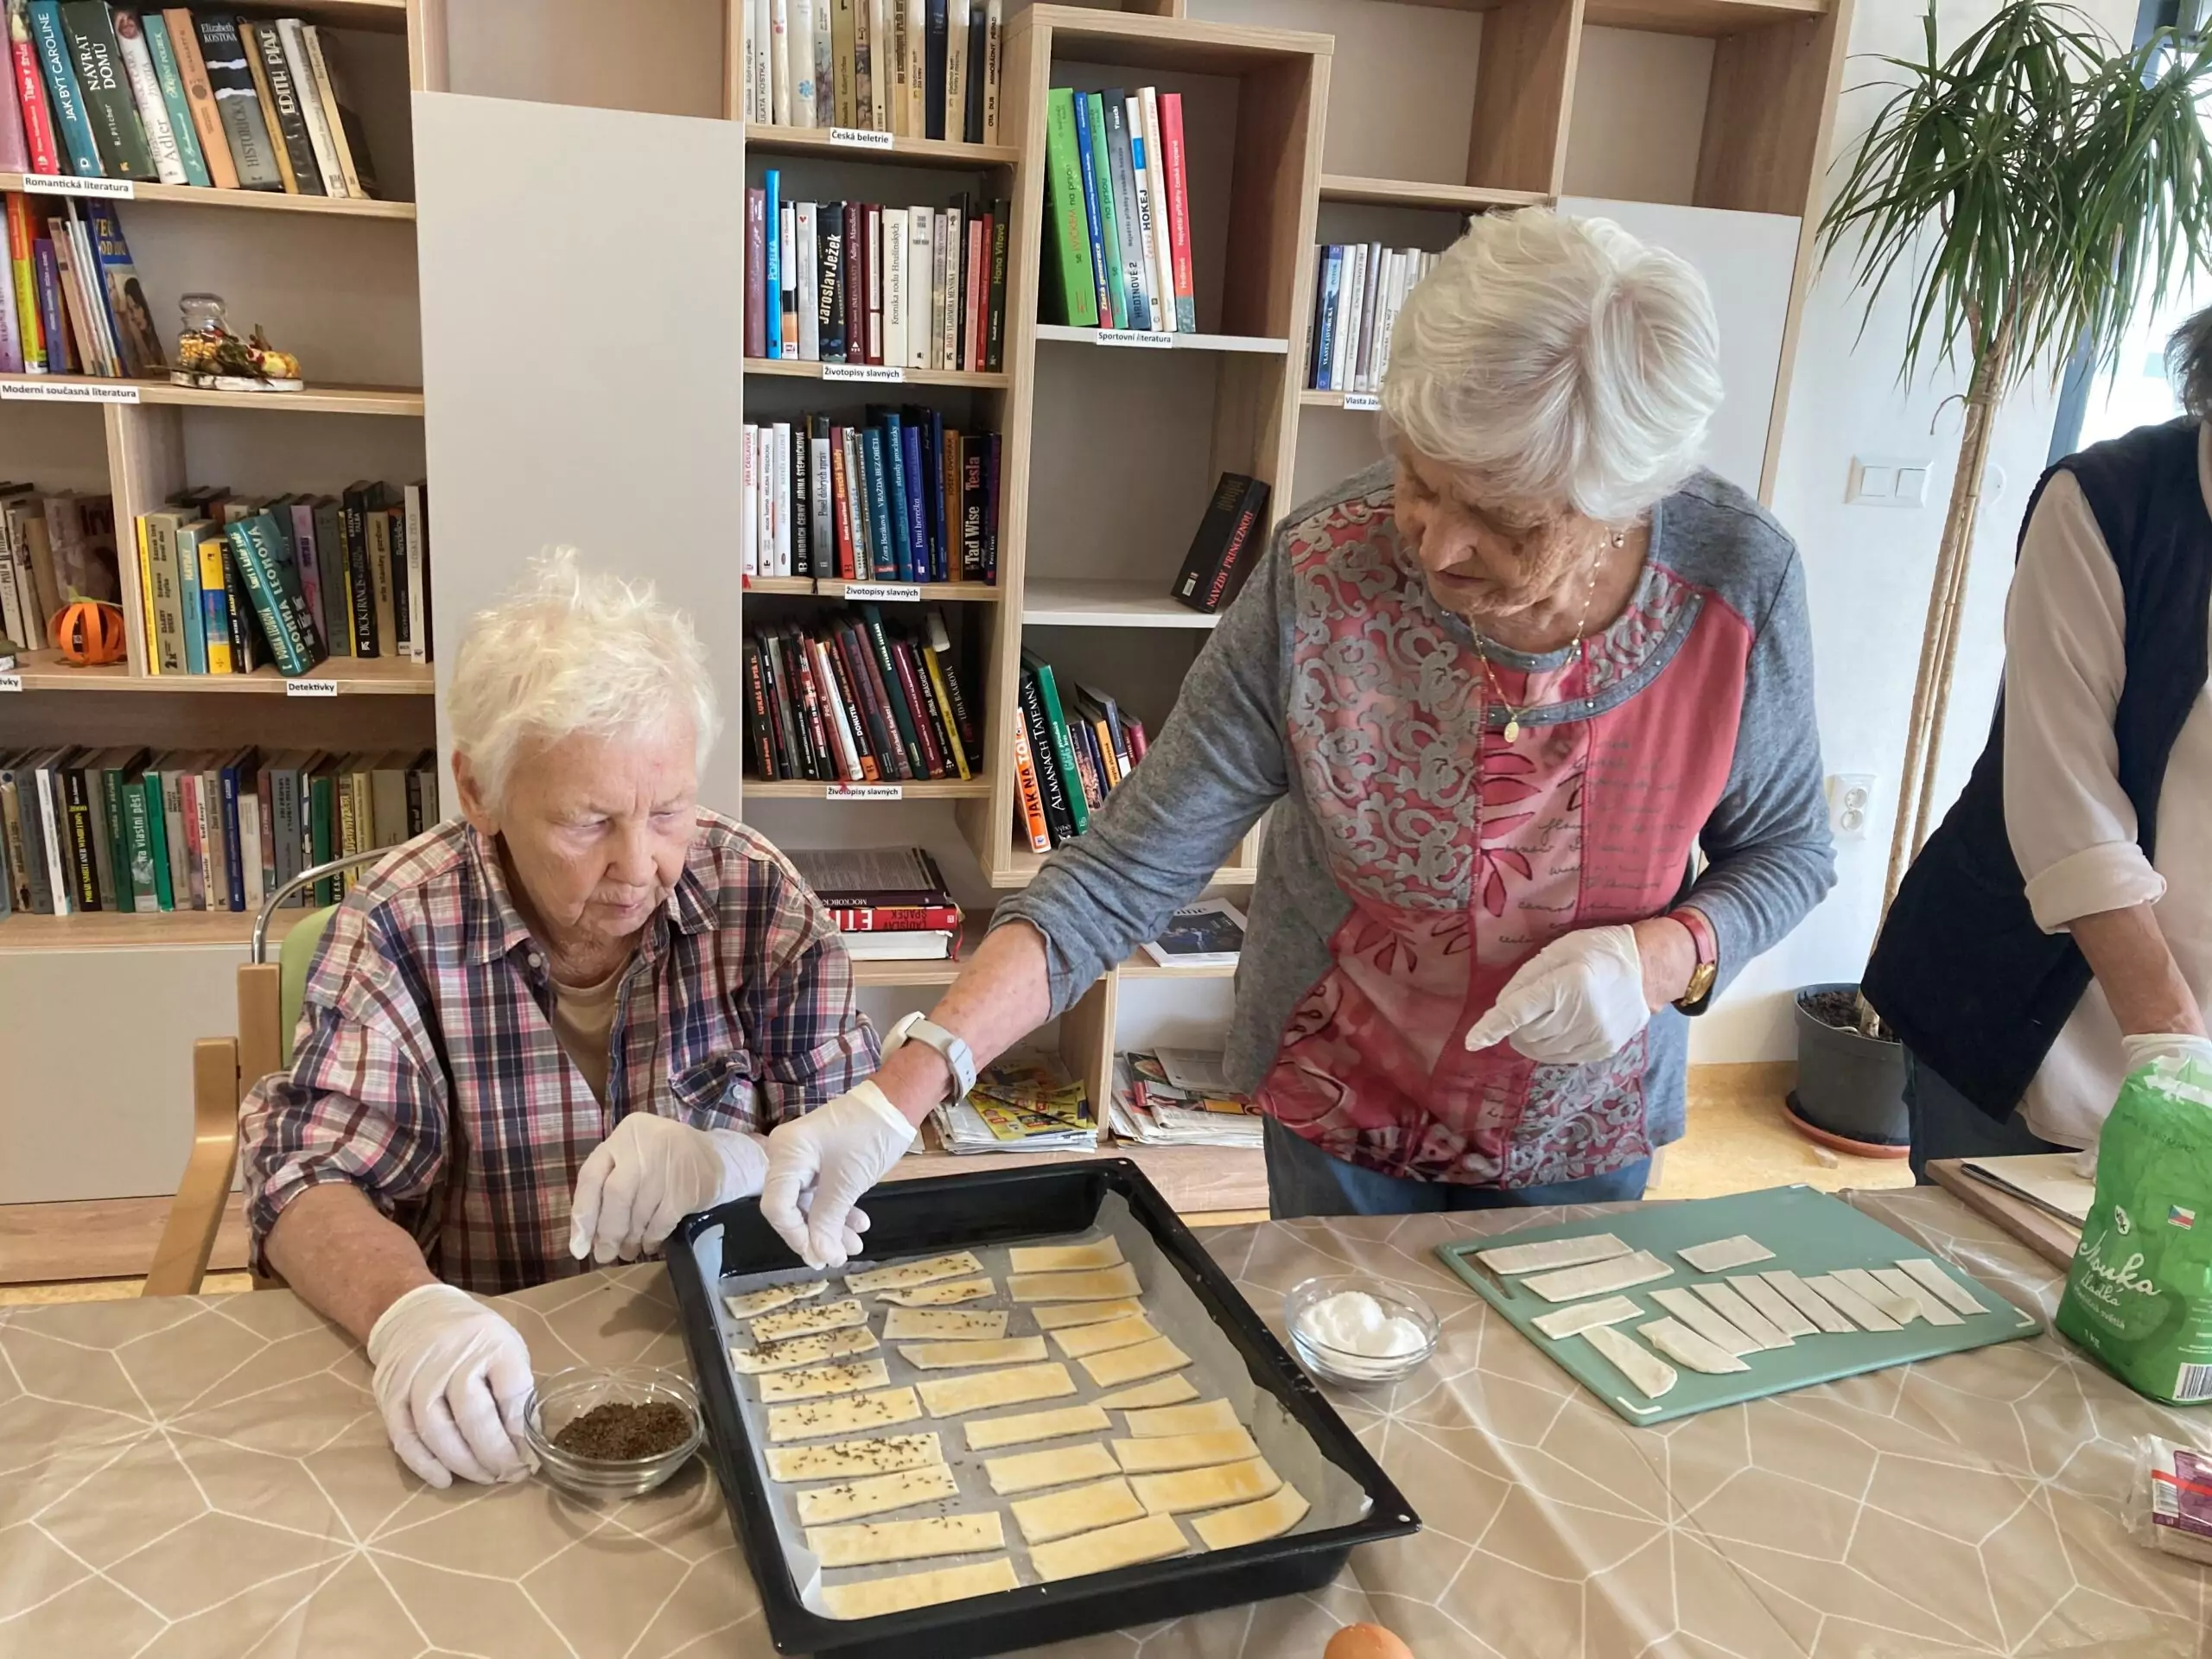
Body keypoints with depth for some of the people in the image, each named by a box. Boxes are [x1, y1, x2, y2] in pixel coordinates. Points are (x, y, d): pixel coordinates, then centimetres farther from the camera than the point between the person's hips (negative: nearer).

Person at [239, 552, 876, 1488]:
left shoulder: (757, 896, -7)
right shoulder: (402, 926, -8)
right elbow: (307, 1176, -10)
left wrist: (728, 1166, -27)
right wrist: (408, 1308, -31)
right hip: (492, 1385, 2)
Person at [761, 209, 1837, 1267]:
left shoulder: (1739, 582, -23)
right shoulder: (1322, 576, -27)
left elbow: (1785, 850, -5)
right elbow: (1132, 865, -25)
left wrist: (1658, 960, -27)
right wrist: (903, 1092, -33)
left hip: (1582, 1126, 2)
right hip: (1343, 1107, -1)